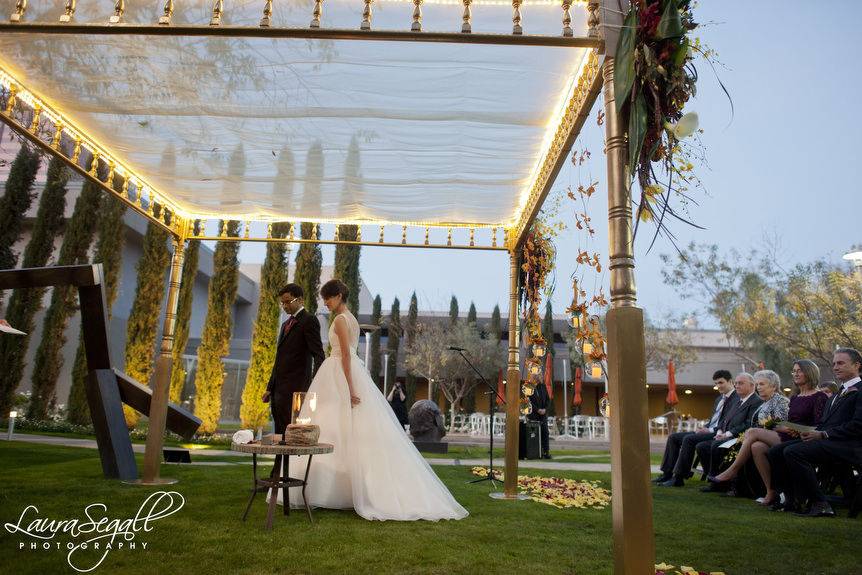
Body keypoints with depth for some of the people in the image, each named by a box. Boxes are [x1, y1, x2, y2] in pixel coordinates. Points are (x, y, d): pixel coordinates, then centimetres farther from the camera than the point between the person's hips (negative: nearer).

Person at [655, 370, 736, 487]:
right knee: (673, 437, -1)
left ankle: (679, 477, -25)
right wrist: (704, 428, 6)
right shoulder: (719, 399, 23)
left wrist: (711, 430, -19)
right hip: (708, 431, 10)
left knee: (689, 439, -31)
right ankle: (667, 473, -4)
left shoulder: (737, 399, -8)